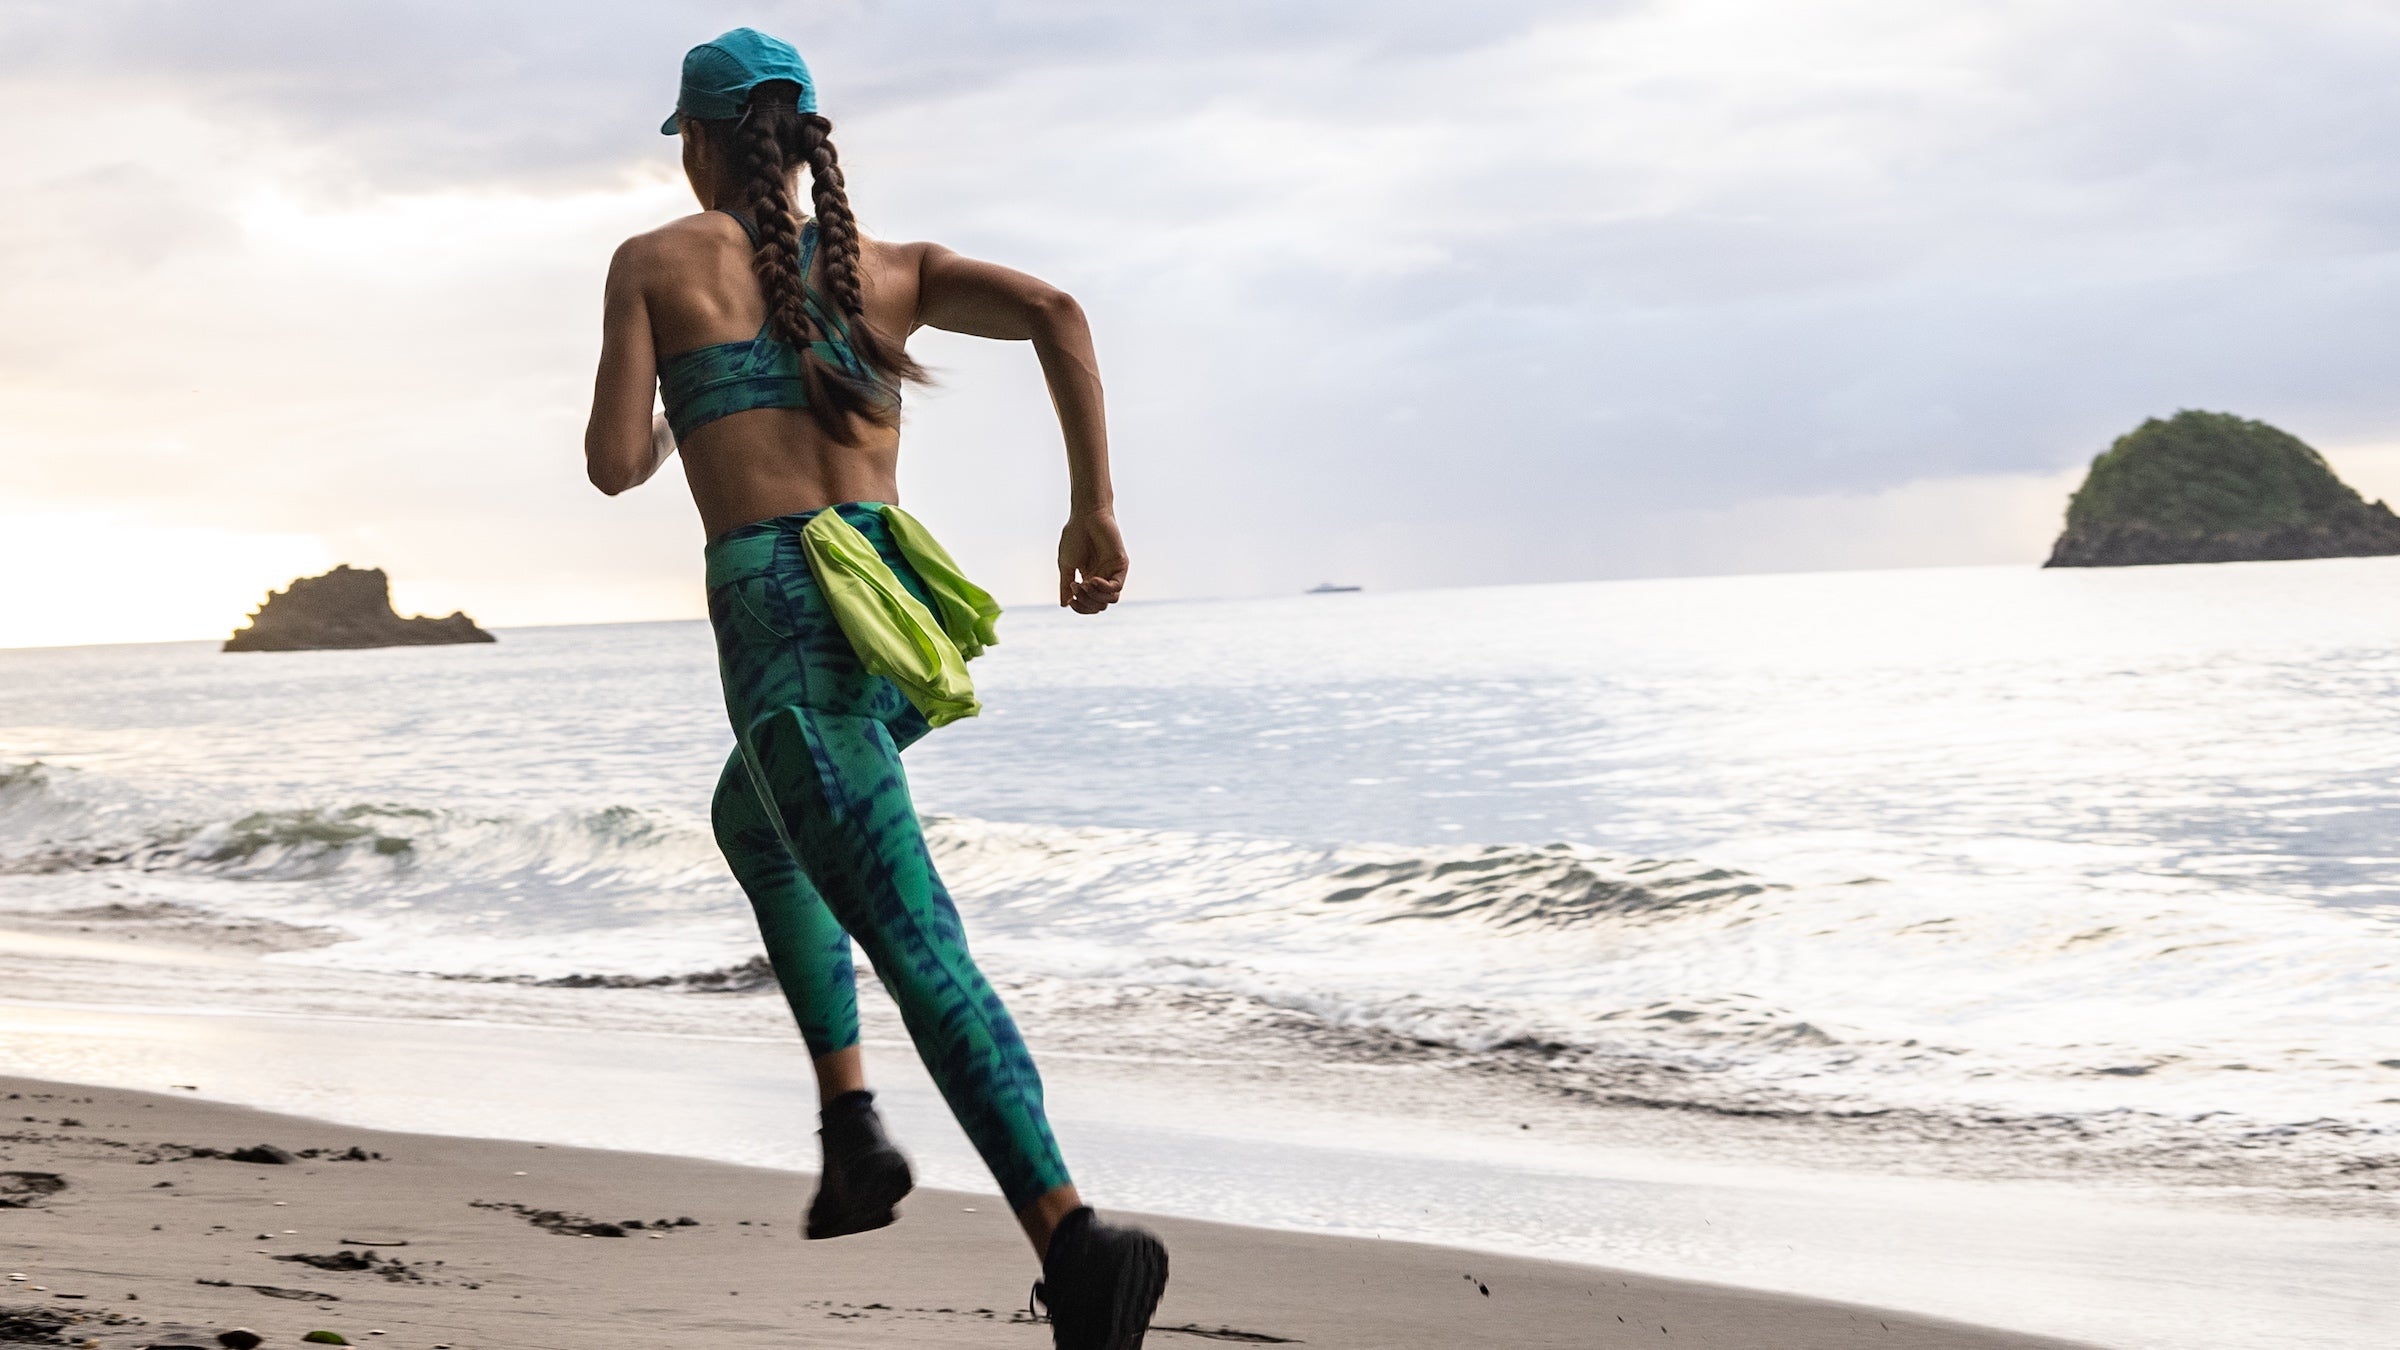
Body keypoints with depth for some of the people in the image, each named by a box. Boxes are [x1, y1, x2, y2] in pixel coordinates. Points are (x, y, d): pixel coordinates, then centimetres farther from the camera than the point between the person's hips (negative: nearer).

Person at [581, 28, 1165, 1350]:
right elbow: (1056, 312, 2)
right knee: (746, 817, 34)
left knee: (918, 950, -10)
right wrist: (1094, 504, 3)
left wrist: (639, 433, 27)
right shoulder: (890, 269, 17)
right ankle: (848, 1113, 20)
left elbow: (614, 464, 2)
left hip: (782, 612, -5)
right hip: (905, 610, 5)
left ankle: (1074, 1237, -26)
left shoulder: (657, 260, 7)